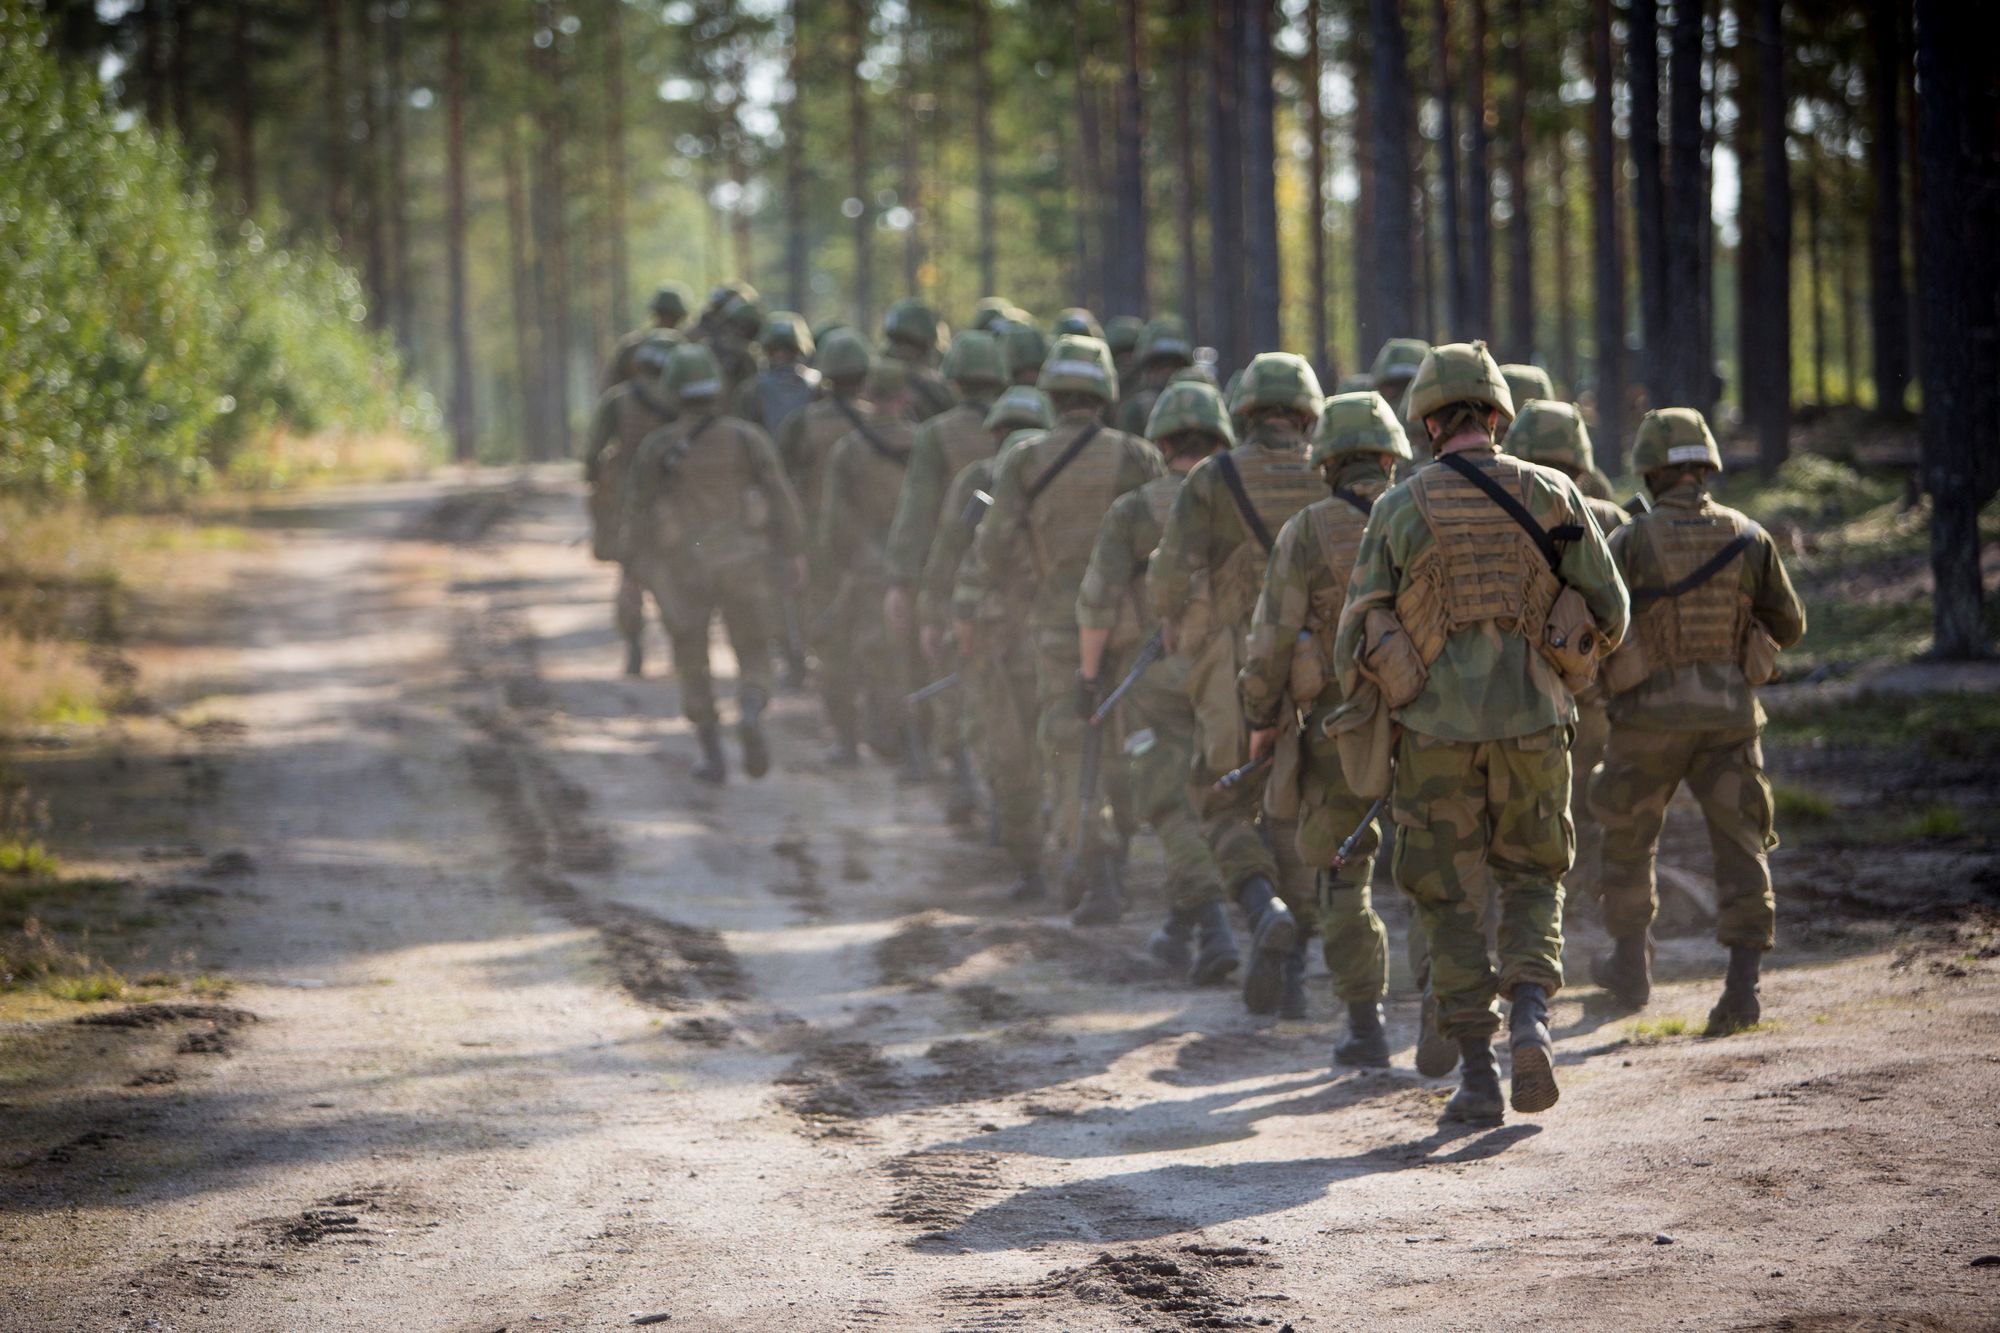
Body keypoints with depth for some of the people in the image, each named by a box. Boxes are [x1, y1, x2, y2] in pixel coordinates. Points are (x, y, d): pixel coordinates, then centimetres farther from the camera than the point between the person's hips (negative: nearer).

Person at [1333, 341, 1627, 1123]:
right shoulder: (1551, 496, 1)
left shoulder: (1399, 508, -2)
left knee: (1449, 897, 8)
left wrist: (1358, 698, 20)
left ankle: (1476, 1069, 4)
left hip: (1435, 728, -1)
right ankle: (1531, 1016, -7)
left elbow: (1359, 628, 0)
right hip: (1532, 721, 1)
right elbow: (1608, 611, 3)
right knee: (1532, 875, 17)